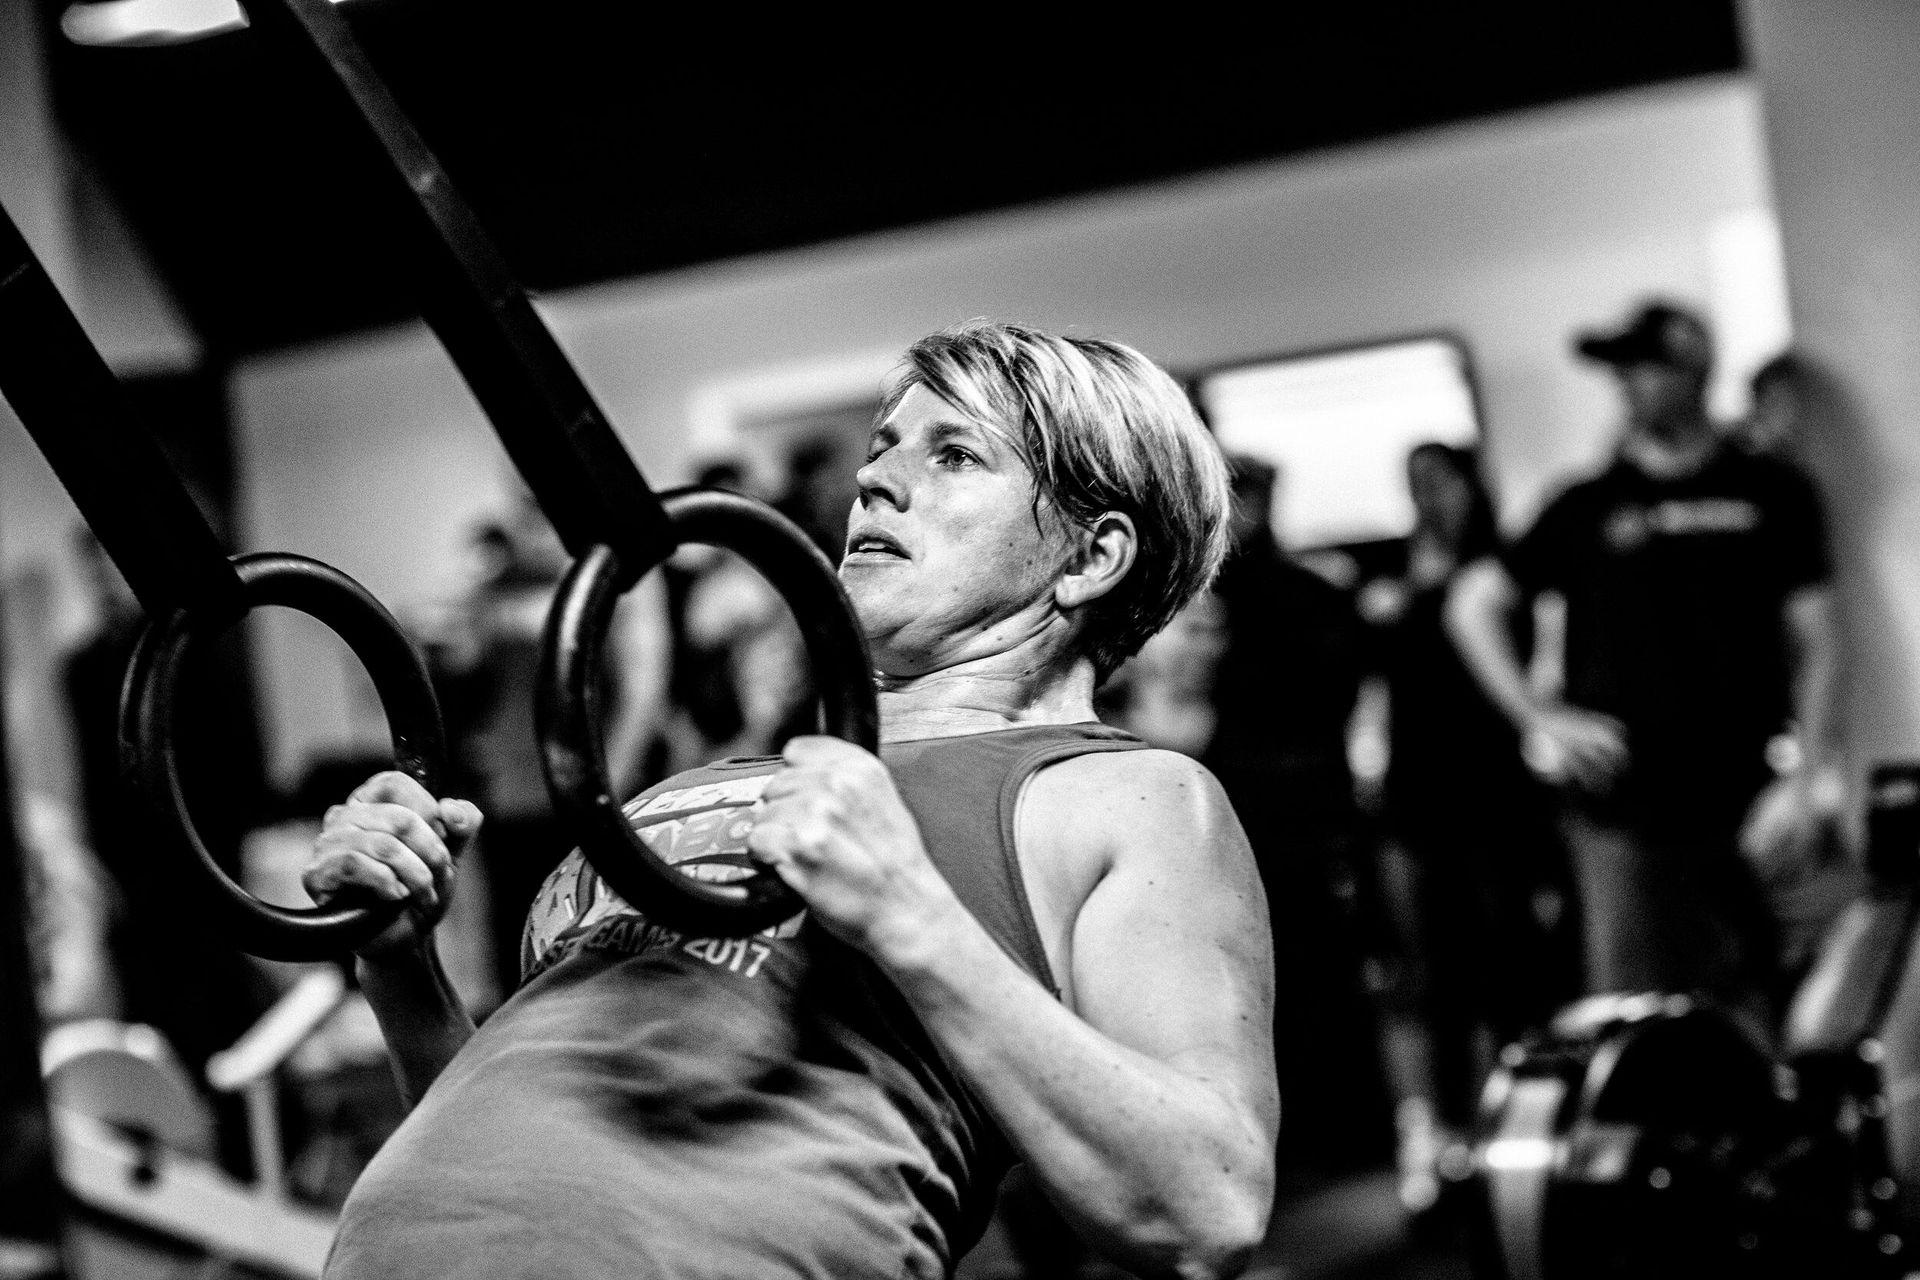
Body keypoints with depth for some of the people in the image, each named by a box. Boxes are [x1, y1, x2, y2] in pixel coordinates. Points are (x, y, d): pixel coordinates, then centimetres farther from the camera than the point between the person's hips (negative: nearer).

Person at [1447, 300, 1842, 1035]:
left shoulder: (1771, 494, 10)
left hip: (1745, 808, 0)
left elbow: (1812, 644, 8)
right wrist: (1536, 719, 5)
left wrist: (1803, 780, -1)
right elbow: (1472, 605, 15)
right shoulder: (1589, 507, 10)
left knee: (1751, 1027, 2)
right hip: (1623, 814, 0)